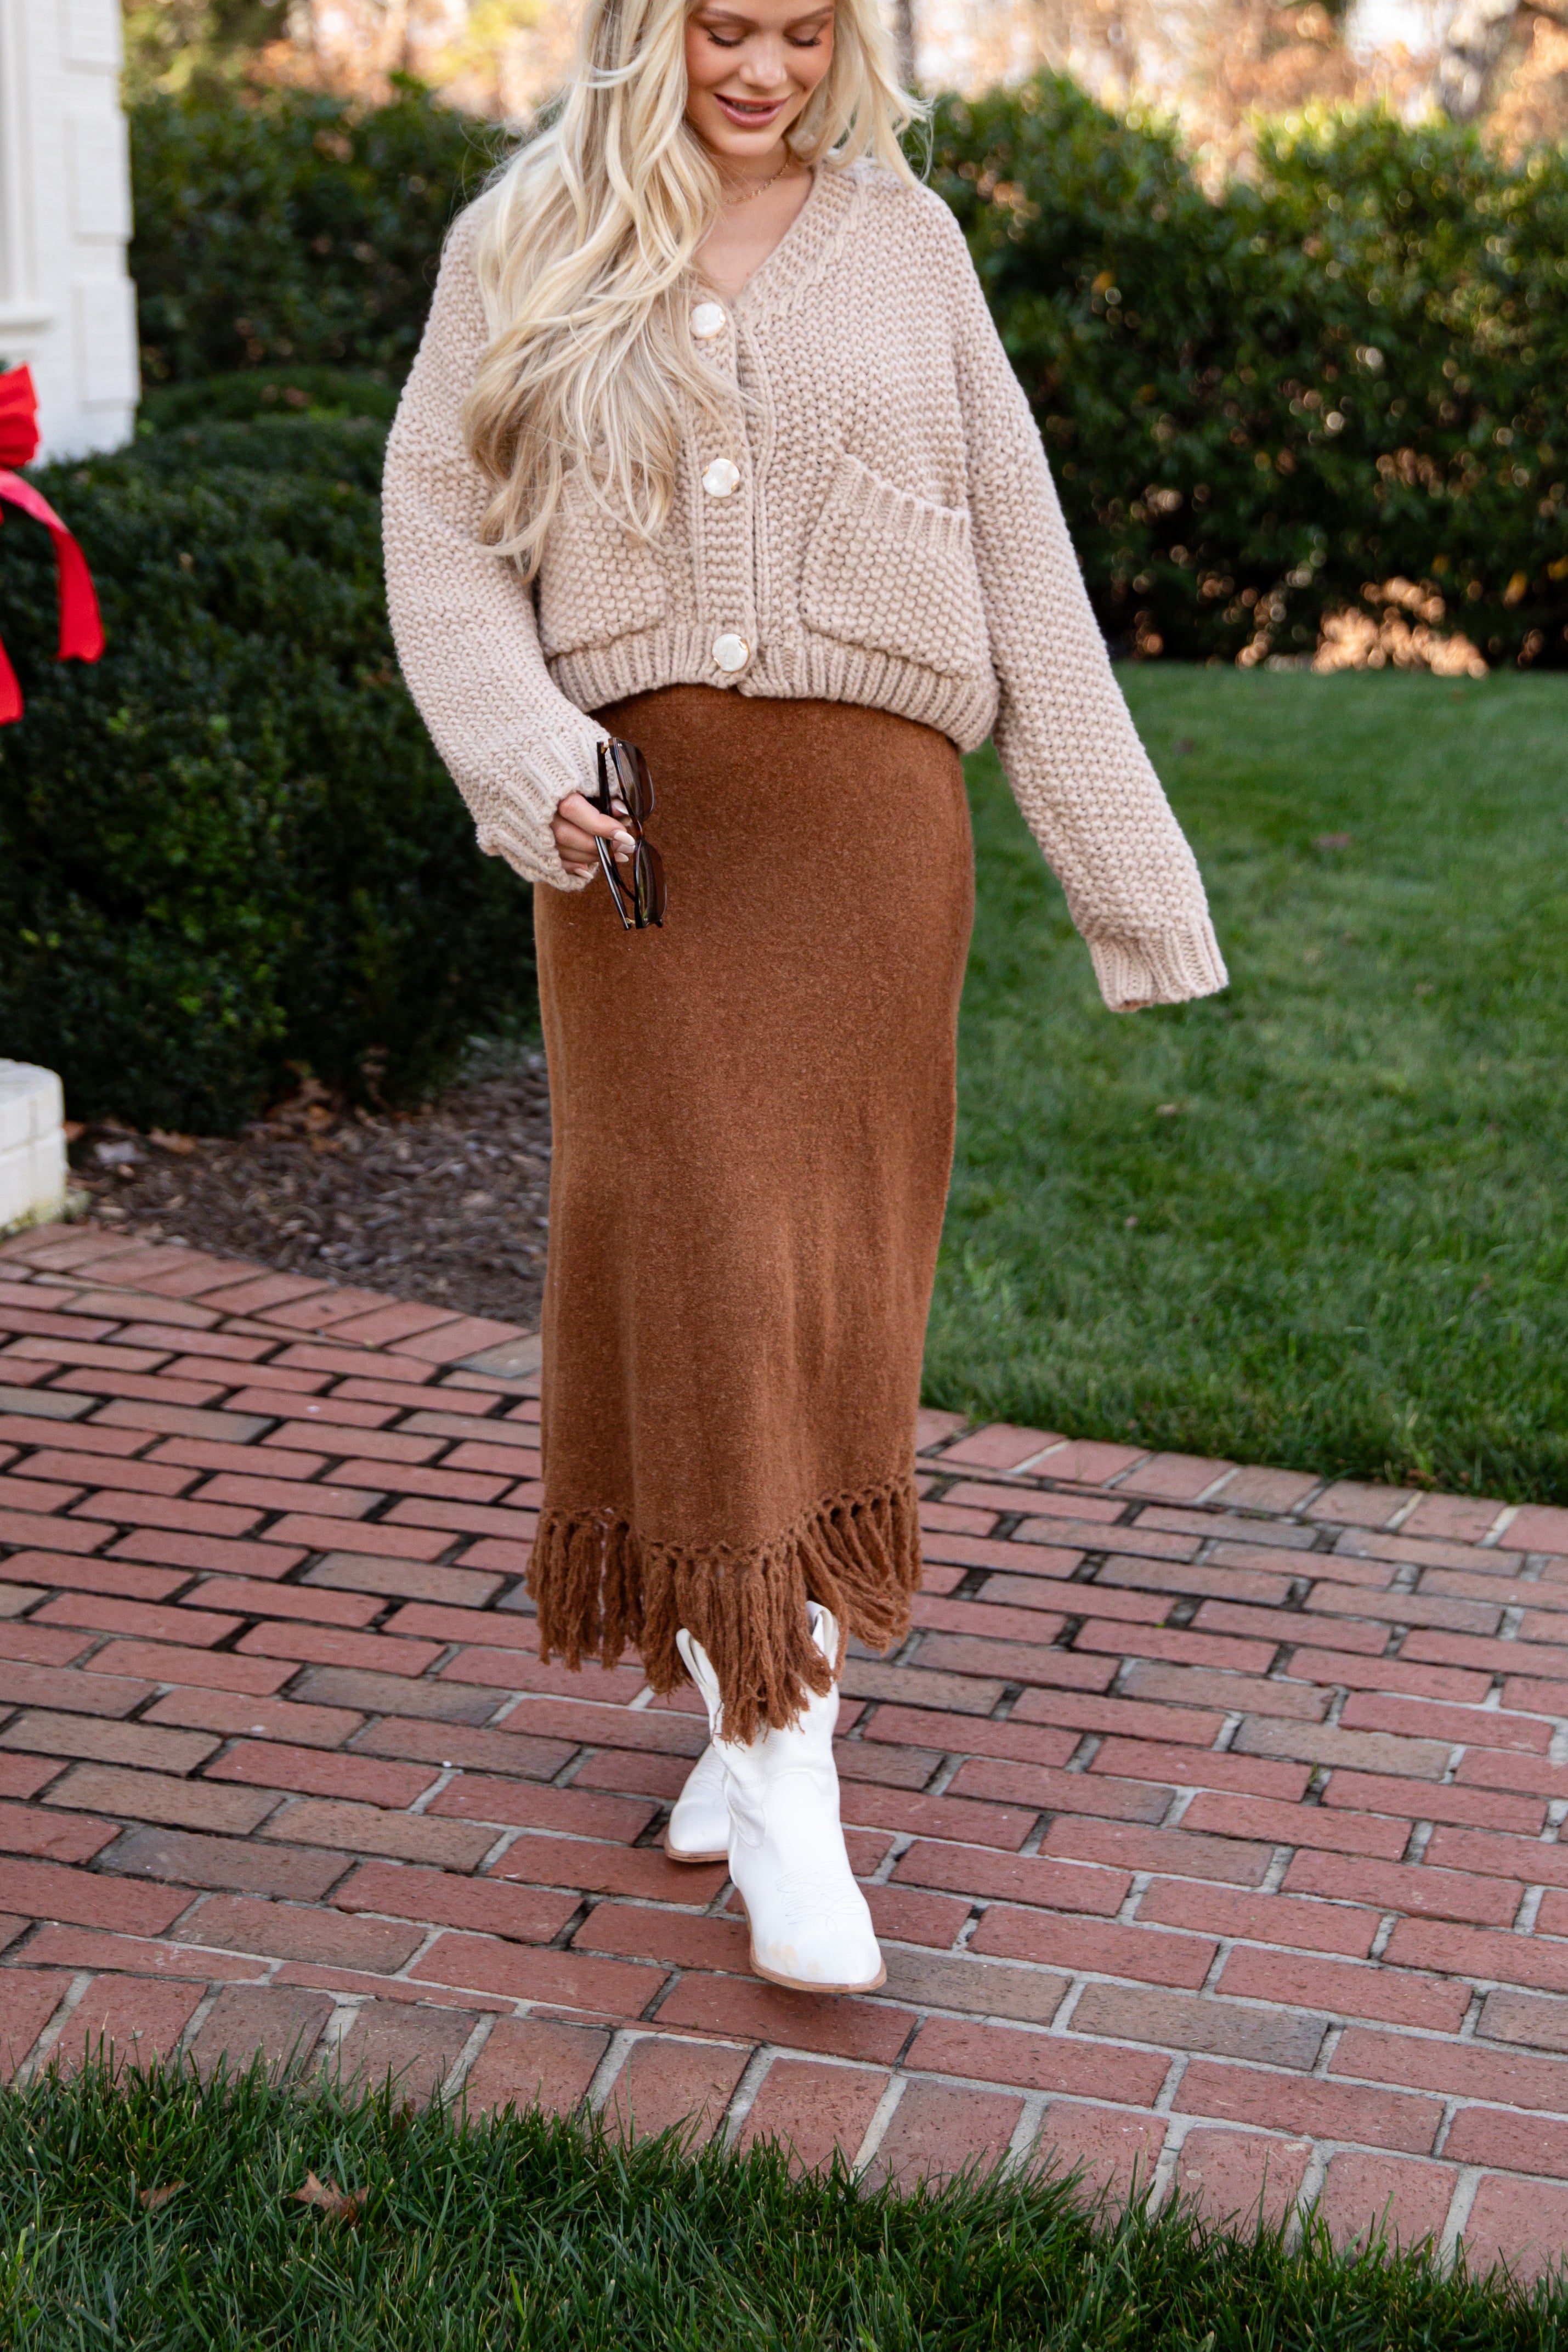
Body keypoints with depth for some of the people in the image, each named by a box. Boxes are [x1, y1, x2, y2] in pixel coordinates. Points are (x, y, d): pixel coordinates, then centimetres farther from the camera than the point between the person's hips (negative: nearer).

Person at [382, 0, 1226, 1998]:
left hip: (867, 804, 1)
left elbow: (1018, 562, 9)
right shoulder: (525, 248, 8)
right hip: (639, 817, -1)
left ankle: (775, 1699, 22)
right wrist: (534, 769, -12)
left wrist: (1128, 871, 6)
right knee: (697, 1262, -7)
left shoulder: (901, 240, 10)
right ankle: (779, 1777, -1)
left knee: (835, 1270, 5)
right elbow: (441, 537, 6)